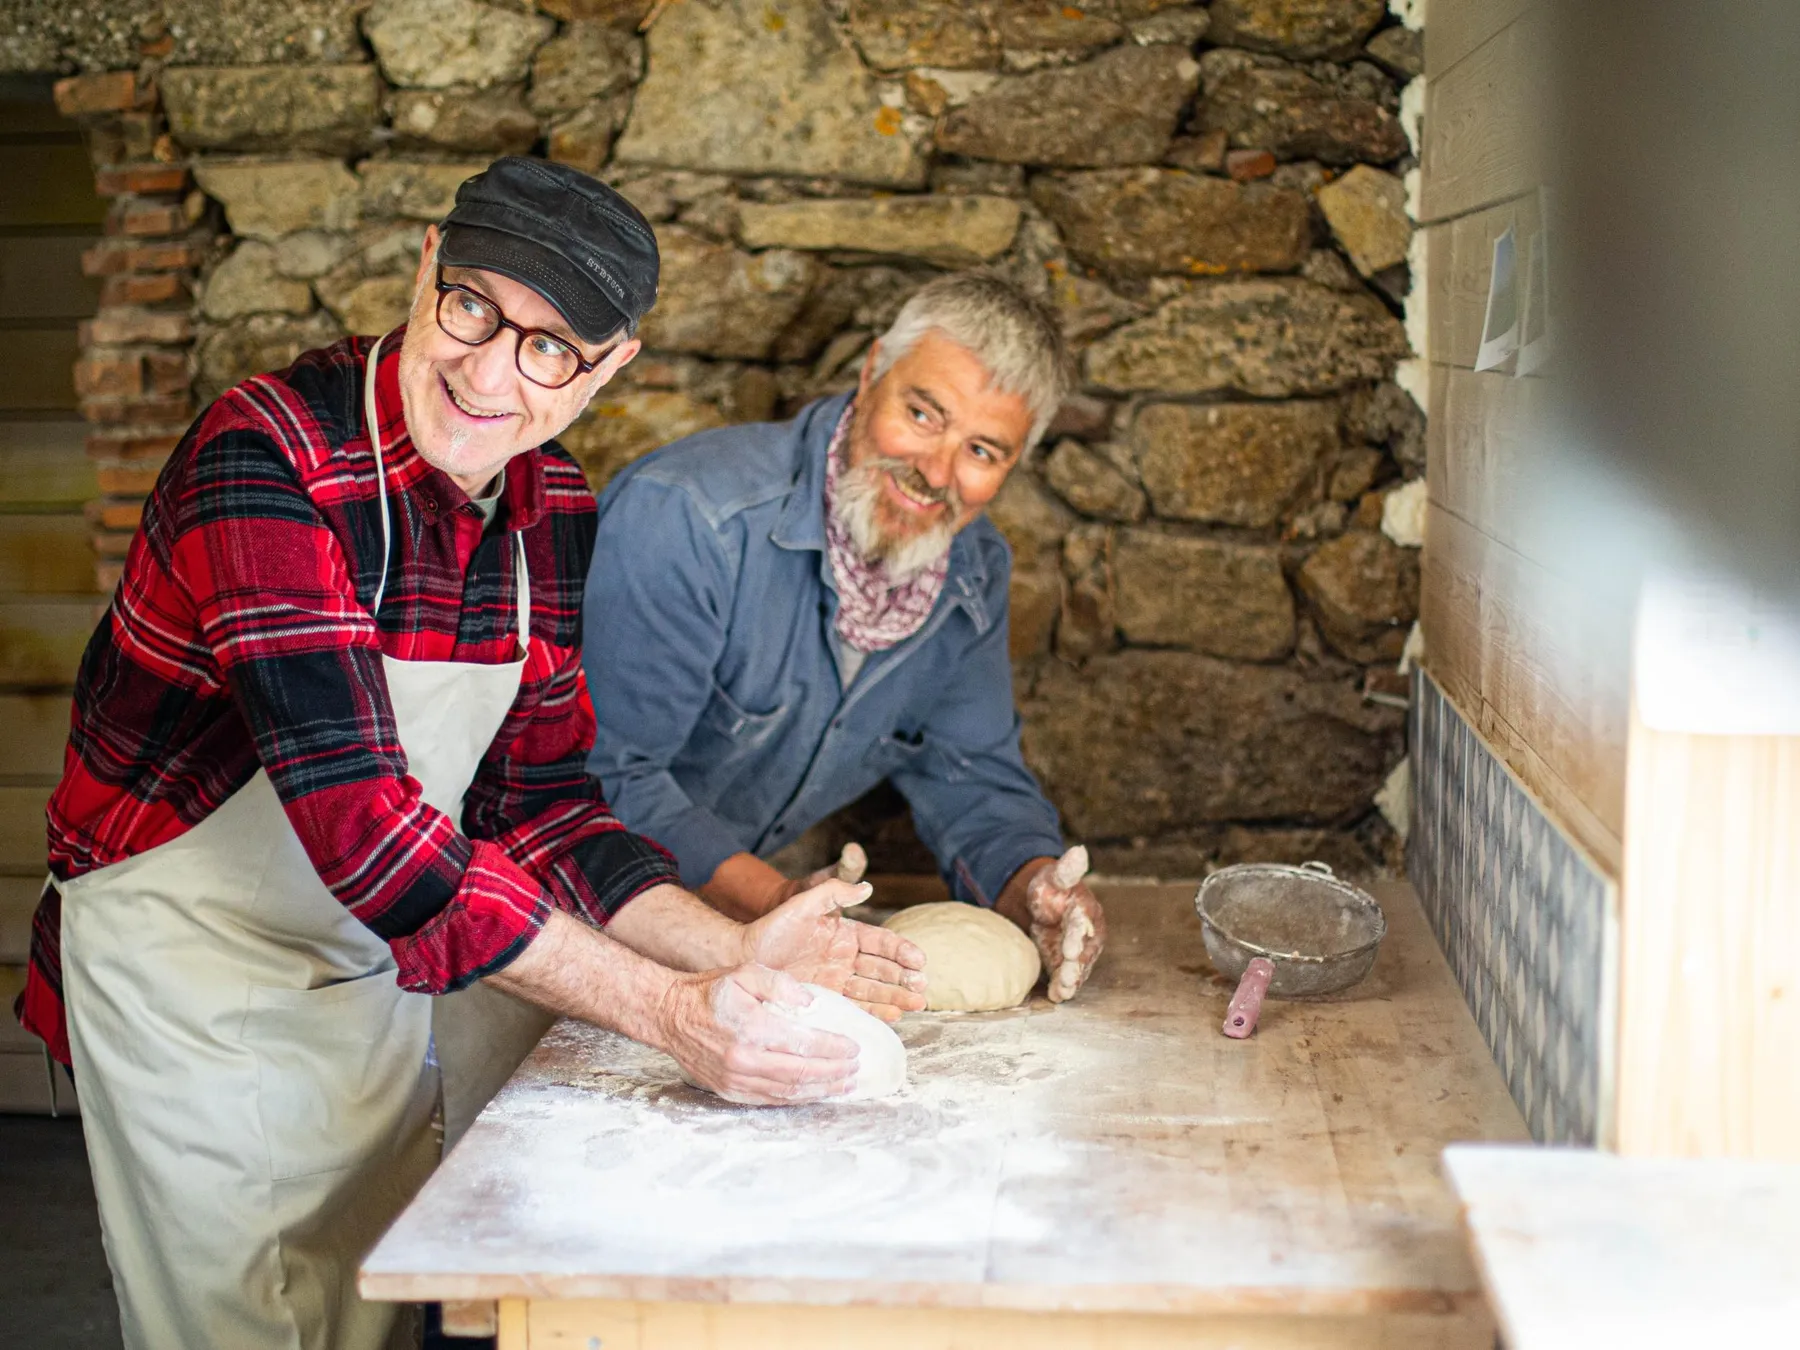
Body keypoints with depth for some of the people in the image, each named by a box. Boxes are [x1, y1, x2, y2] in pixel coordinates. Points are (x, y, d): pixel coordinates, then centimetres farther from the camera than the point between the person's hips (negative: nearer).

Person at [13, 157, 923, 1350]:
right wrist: (667, 1012, -38)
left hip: (392, 969, 6)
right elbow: (357, 817, -35)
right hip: (195, 976, -6)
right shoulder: (270, 457, -26)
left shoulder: (554, 507, -3)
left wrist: (729, 955, -14)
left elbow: (536, 801, 2)